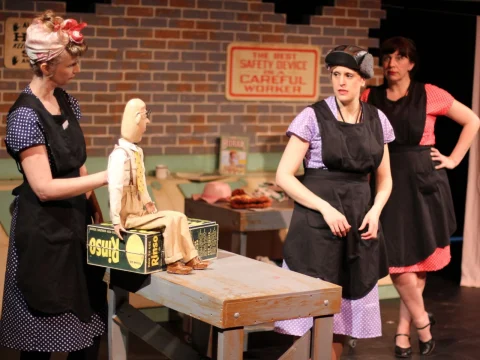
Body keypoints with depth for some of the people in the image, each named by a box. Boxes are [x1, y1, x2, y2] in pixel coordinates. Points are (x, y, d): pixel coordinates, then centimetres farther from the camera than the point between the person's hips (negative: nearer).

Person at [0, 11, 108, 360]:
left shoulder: (68, 103, 6)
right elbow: (44, 187, -21)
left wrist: (95, 207, 7)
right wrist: (105, 177, -20)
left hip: (76, 223, 7)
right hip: (44, 232, -7)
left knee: (89, 319, 9)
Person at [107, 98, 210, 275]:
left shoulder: (137, 151, 9)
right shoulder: (120, 154, -22)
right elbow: (115, 188, -26)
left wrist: (148, 203, 9)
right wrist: (117, 220, -26)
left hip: (140, 210, 9)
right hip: (129, 215, -9)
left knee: (179, 217, 1)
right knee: (170, 220, -19)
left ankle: (190, 258, 3)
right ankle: (172, 262, -9)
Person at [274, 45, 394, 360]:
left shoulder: (377, 120, 7)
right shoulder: (314, 117, -6)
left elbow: (384, 179, 15)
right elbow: (284, 176, -9)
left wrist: (375, 211, -4)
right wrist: (325, 208, -18)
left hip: (359, 222, 4)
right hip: (317, 224, -4)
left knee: (346, 309, 9)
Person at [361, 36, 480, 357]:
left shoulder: (430, 95, -1)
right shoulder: (370, 98, 4)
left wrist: (454, 159, 2)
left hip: (424, 182, -1)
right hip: (389, 183, 1)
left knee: (418, 258, 5)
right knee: (398, 260, -4)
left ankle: (404, 329, 17)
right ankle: (422, 322, 15)